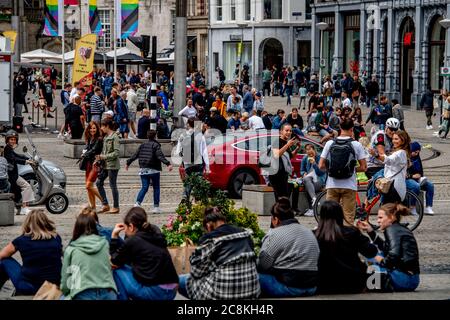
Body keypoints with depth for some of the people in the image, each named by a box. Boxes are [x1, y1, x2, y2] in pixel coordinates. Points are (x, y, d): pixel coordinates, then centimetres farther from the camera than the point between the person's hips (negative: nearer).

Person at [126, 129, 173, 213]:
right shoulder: (156, 145, -7)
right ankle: (156, 207, 5)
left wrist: (128, 163, 28)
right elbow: (160, 156, -21)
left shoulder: (142, 145, 10)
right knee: (156, 188, 6)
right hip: (154, 170, -4)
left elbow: (135, 155, 16)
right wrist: (168, 164, -30)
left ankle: (138, 203, -14)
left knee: (144, 188, 6)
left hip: (143, 170, 5)